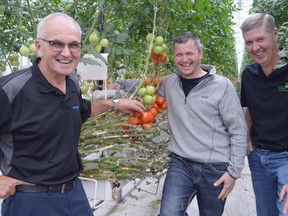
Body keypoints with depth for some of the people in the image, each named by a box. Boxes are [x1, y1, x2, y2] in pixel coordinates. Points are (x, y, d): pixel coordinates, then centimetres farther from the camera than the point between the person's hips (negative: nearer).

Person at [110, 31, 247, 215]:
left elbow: (238, 130, -6)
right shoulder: (169, 83, 4)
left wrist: (234, 171, -7)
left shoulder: (222, 86, -7)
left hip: (215, 169, -2)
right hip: (180, 163, 2)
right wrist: (121, 84, 6)